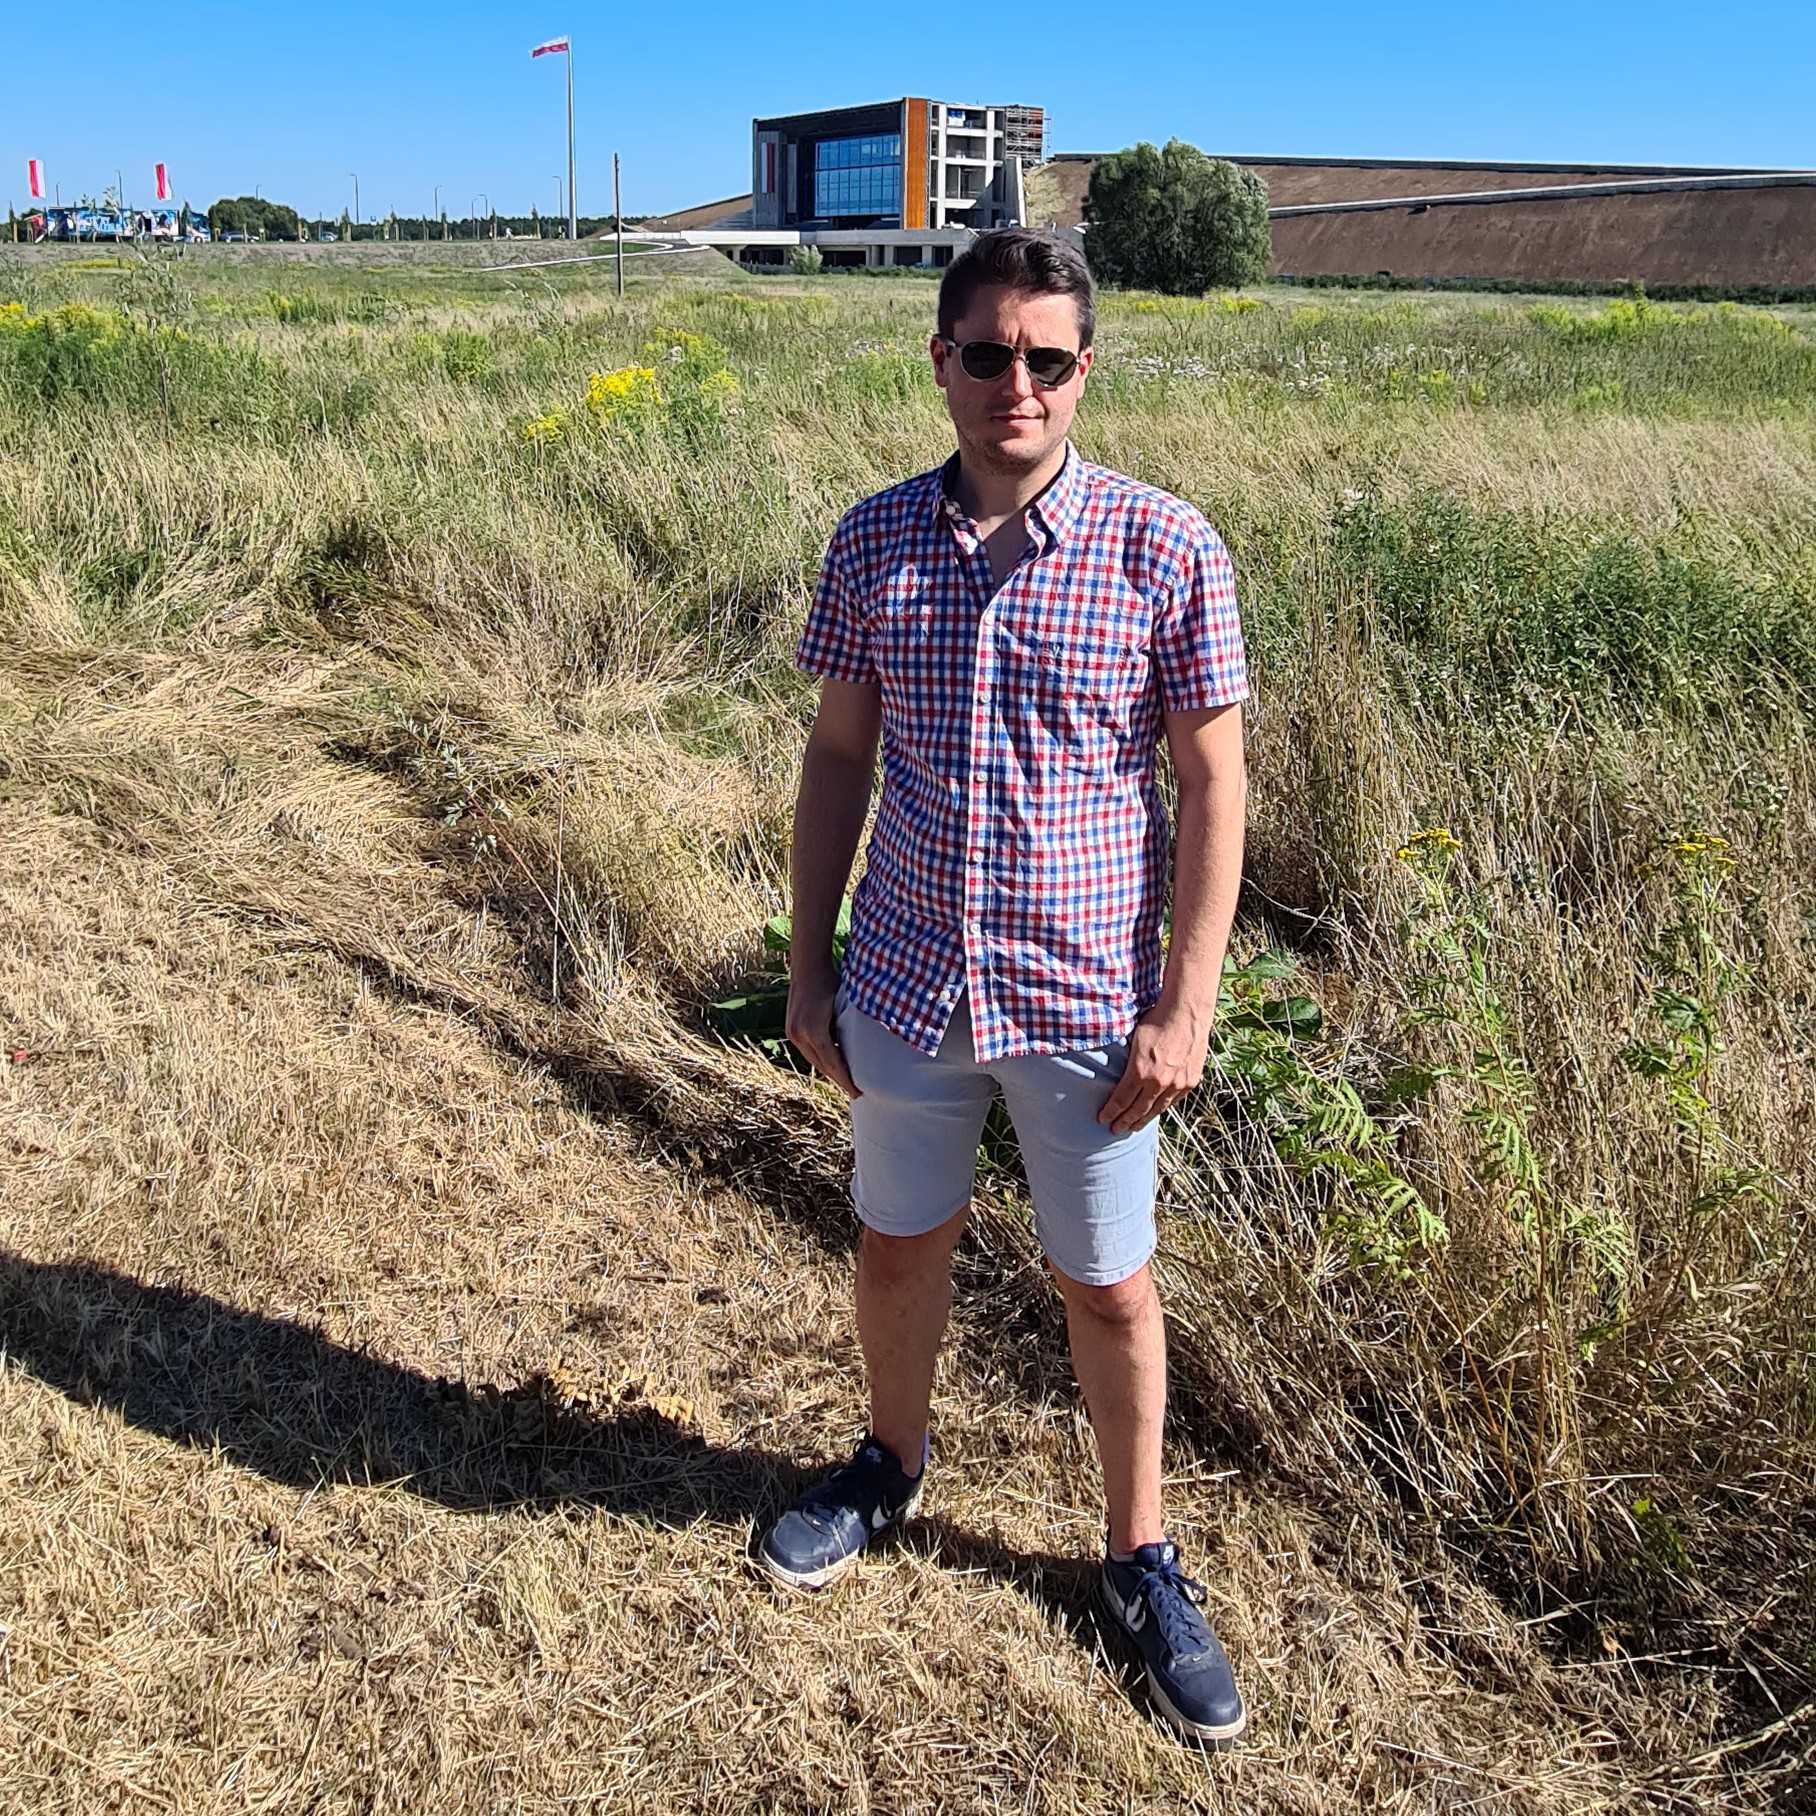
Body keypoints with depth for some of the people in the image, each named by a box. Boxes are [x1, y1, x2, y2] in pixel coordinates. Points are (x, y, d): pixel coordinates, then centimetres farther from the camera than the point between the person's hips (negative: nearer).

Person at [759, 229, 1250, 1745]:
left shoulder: (1165, 549, -11)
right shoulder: (874, 542, -2)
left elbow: (1212, 784, -7)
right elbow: (838, 755, 5)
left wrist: (1184, 1007, -10)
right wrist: (808, 966, 5)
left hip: (1088, 1000, -2)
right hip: (908, 984, 3)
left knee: (1110, 1289, 13)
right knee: (900, 1248, 21)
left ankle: (1142, 1562, 36)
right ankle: (895, 1464, 50)